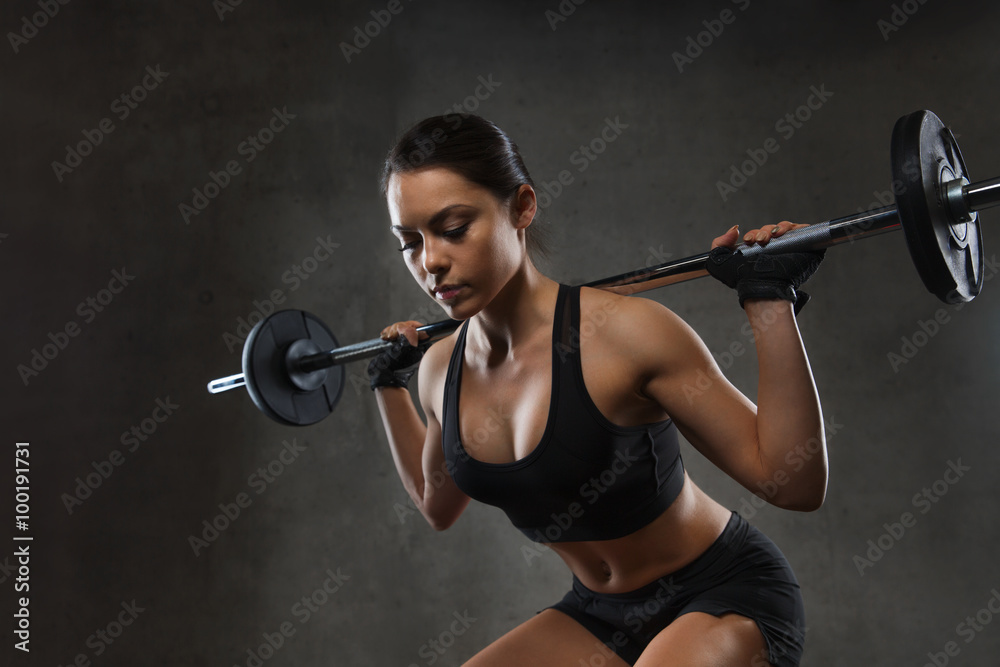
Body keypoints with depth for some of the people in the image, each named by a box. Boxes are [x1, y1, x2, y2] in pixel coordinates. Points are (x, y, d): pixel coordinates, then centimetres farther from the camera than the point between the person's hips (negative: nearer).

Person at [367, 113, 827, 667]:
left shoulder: (623, 333, -24)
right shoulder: (441, 369, -5)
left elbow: (794, 482, -22)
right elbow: (438, 505, 17)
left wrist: (769, 300, -28)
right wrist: (389, 383, 15)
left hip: (722, 598, -6)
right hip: (599, 613, 6)